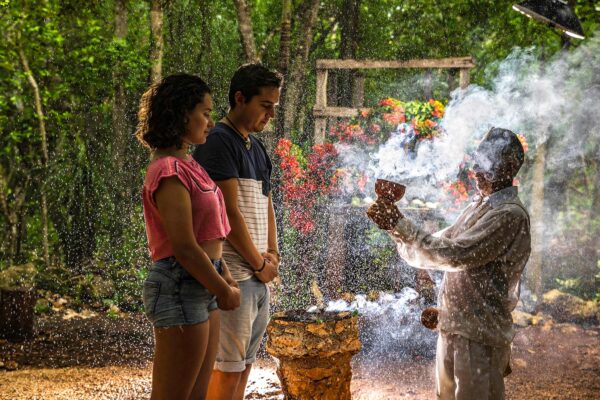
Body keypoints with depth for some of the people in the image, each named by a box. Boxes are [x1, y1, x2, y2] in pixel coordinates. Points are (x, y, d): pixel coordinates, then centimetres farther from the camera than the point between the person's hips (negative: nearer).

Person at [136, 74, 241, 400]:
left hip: (202, 286, 10)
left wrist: (225, 279, 6)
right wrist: (224, 291, -9)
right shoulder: (170, 171, -16)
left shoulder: (187, 166, 14)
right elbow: (184, 248, -20)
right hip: (180, 287, -10)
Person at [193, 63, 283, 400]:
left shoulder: (257, 148, 16)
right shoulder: (219, 143, -12)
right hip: (234, 276, -9)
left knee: (245, 365, 13)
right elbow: (229, 214, -16)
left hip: (260, 275, 9)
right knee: (227, 369, -4)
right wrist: (261, 264, -8)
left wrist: (272, 255, 5)